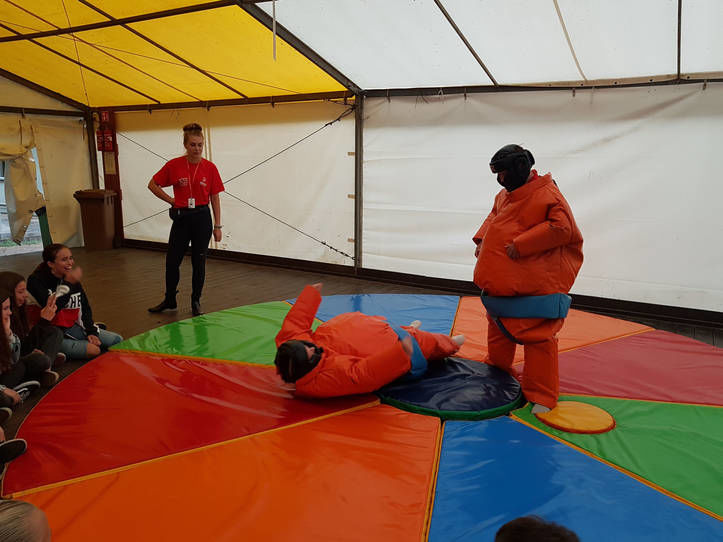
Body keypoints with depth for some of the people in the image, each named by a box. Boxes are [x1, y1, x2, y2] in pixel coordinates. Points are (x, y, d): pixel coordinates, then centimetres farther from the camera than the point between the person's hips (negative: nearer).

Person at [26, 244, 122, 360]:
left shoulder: (73, 279, 8)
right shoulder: (36, 281, -11)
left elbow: (85, 308, 15)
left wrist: (91, 331, 3)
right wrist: (67, 284, -29)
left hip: (72, 327, 7)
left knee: (117, 340, -1)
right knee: (93, 350, -25)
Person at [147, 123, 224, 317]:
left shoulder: (210, 168, -5)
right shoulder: (174, 165, -5)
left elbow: (215, 198, 0)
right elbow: (153, 185, 8)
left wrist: (217, 226, 0)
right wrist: (171, 201, 0)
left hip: (202, 218, -1)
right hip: (181, 218, 1)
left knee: (199, 262, 7)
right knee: (172, 261, 8)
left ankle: (196, 302, 23)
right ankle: (169, 300, 28)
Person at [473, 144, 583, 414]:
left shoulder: (548, 194, -15)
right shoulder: (504, 195, 12)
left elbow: (561, 228, -24)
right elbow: (493, 218, 26)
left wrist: (521, 244, -26)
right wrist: (482, 239, 7)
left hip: (535, 288, -9)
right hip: (501, 282, 9)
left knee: (538, 336, -3)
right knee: (498, 327, 24)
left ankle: (542, 397, 8)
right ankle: (497, 368, 47)